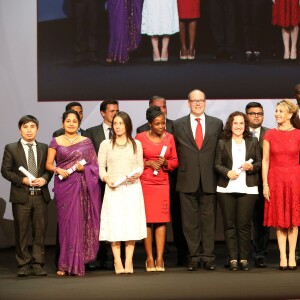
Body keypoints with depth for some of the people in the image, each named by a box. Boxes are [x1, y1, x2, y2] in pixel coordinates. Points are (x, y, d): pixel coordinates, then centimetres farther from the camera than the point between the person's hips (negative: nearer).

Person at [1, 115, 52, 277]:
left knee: (40, 231, 2)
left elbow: (49, 168, 12)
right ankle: (24, 265, 9)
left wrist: (44, 178, -10)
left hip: (40, 196, 2)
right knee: (22, 231, 2)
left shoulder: (44, 148, 11)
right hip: (21, 196, -2)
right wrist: (22, 180, -12)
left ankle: (38, 264, 9)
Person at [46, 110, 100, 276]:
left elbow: (94, 164, 8)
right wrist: (58, 170, -13)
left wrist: (83, 168, -11)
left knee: (80, 223, -3)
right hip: (63, 185, 0)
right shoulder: (56, 142, 7)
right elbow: (48, 164, 6)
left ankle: (76, 263, 2)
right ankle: (65, 265, 3)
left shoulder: (86, 142, 8)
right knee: (66, 222, -2)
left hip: (82, 186, 0)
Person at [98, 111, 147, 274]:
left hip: (132, 188, 1)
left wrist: (136, 174, -10)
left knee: (132, 224, -4)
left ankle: (129, 262, -1)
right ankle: (117, 262, -3)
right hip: (113, 189, -1)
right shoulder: (106, 144, 7)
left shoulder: (136, 144, 10)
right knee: (114, 224, -6)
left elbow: (140, 165, 11)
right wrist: (106, 179, -11)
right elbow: (100, 166, 7)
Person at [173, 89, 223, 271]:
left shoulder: (217, 124, 9)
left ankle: (208, 257, 6)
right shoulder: (178, 125, 7)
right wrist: (183, 169, 5)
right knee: (190, 220, 2)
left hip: (209, 180, 0)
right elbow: (176, 151, 12)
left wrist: (218, 173, 6)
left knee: (209, 219, 1)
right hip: (187, 180, 0)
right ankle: (194, 257, 8)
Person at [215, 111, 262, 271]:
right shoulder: (222, 143, 10)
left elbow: (260, 162, 10)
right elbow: (217, 164, 6)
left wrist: (252, 167, -10)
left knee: (244, 224, -4)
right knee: (229, 224, -1)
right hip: (226, 189, 0)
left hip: (247, 189, 0)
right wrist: (227, 172, -11)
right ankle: (233, 258, 2)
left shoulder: (253, 142, 12)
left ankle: (244, 258, 1)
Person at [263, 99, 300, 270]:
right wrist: (265, 184, -4)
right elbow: (265, 160, 2)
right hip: (276, 179, 1)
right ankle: (283, 257, 6)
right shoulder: (270, 135, 2)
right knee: (280, 220, 3)